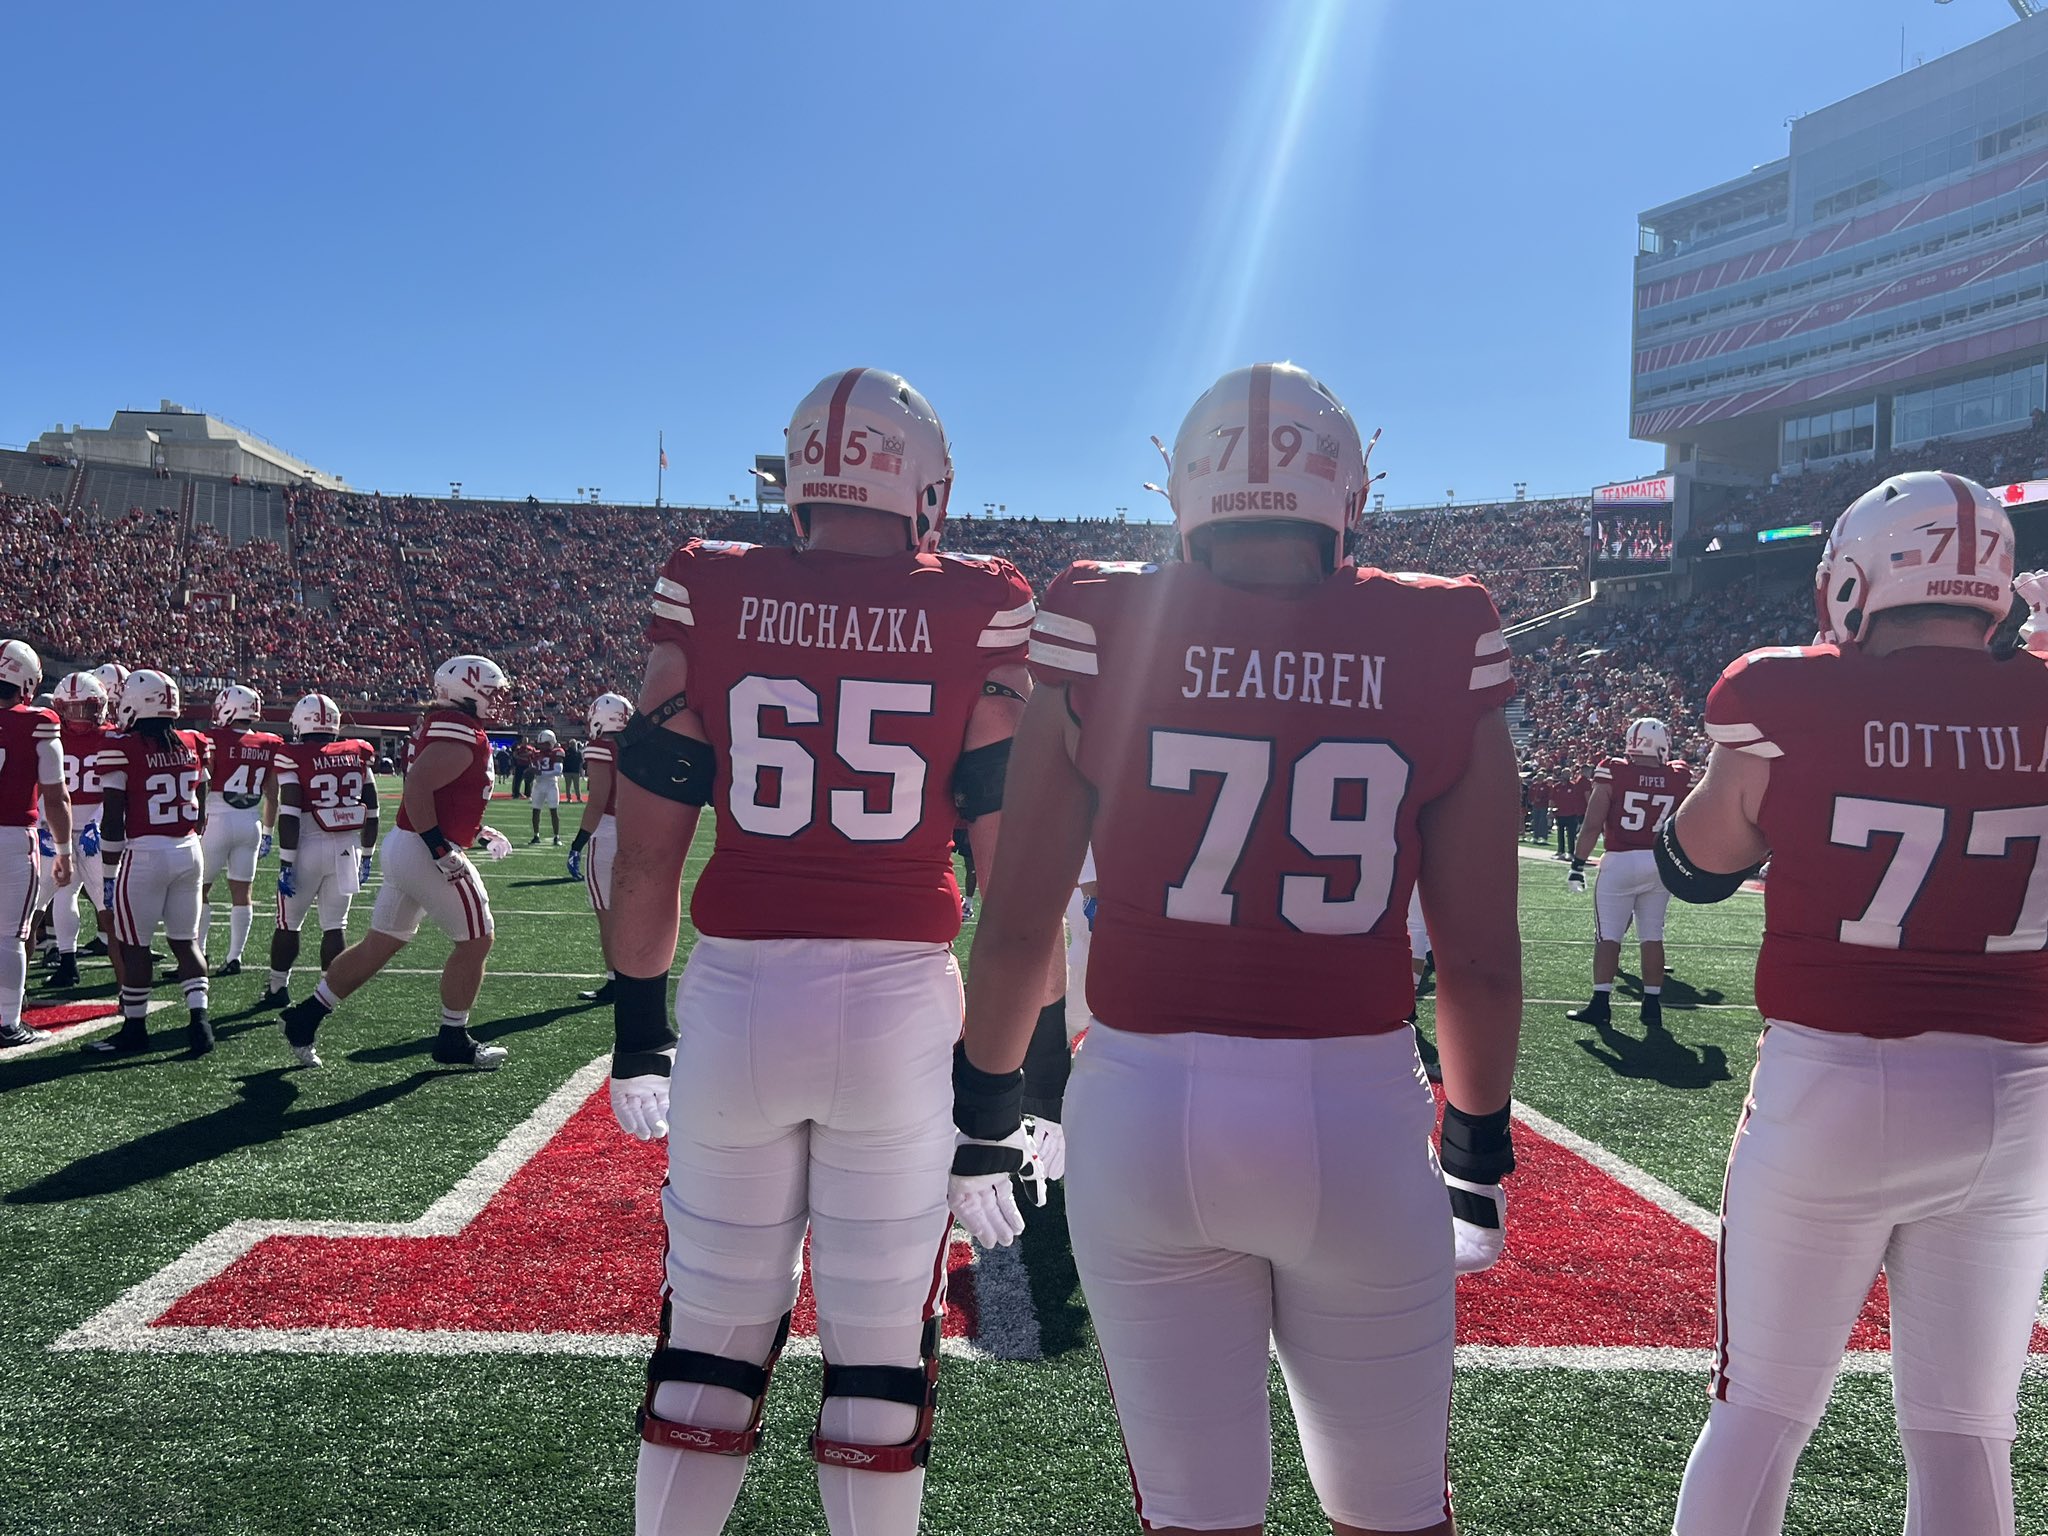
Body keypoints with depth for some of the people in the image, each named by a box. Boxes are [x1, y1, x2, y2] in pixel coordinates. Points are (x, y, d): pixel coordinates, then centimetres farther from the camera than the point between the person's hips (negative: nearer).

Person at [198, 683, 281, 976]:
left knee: (200, 888, 9)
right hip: (251, 823, 4)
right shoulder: (270, 746, 3)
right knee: (242, 892, 8)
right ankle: (234, 957, 11)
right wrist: (267, 832, 17)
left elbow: (201, 787, -9)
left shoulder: (216, 741, -10)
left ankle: (198, 952, 9)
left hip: (218, 820, -4)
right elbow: (272, 796, 8)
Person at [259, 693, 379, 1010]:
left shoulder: (294, 758, -9)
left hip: (309, 848, -3)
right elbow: (372, 814, 5)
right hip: (347, 848, 3)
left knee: (288, 923, 13)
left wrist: (285, 863, -8)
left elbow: (289, 817, -13)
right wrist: (366, 855, 15)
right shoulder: (358, 756, 3)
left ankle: (278, 989, 22)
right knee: (336, 925, 9)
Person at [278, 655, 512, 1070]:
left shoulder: (439, 725, 13)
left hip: (402, 847, 10)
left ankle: (306, 1016, 22)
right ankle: (454, 1041, 14)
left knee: (381, 943, 17)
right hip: (426, 853, -10)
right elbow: (417, 786, -28)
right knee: (476, 941, 3)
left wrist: (475, 830, 22)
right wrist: (443, 850, -25)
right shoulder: (462, 735, -18)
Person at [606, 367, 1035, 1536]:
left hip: (738, 994, 2)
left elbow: (649, 846, 4)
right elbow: (1017, 861, -3)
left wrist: (639, 1019, 14)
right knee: (881, 1350, 14)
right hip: (899, 1001, -1)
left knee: (711, 1341, 17)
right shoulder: (978, 617, -2)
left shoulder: (706, 601, 2)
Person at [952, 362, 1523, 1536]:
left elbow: (1016, 925, 0)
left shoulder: (1105, 641, -3)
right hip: (1360, 1114, 1)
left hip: (1147, 1106, 0)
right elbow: (1480, 960, 1)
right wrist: (1478, 1150, 16)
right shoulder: (1439, 659, -2)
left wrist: (986, 1110, 15)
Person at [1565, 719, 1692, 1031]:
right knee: (1652, 936, 10)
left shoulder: (1613, 773, -9)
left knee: (1608, 935, 3)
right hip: (1662, 864, 3)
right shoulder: (1680, 778, 1)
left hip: (1620, 863, -3)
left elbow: (1592, 826, -10)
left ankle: (1601, 1002, 1)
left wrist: (1577, 864, -3)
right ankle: (1653, 1005, 13)